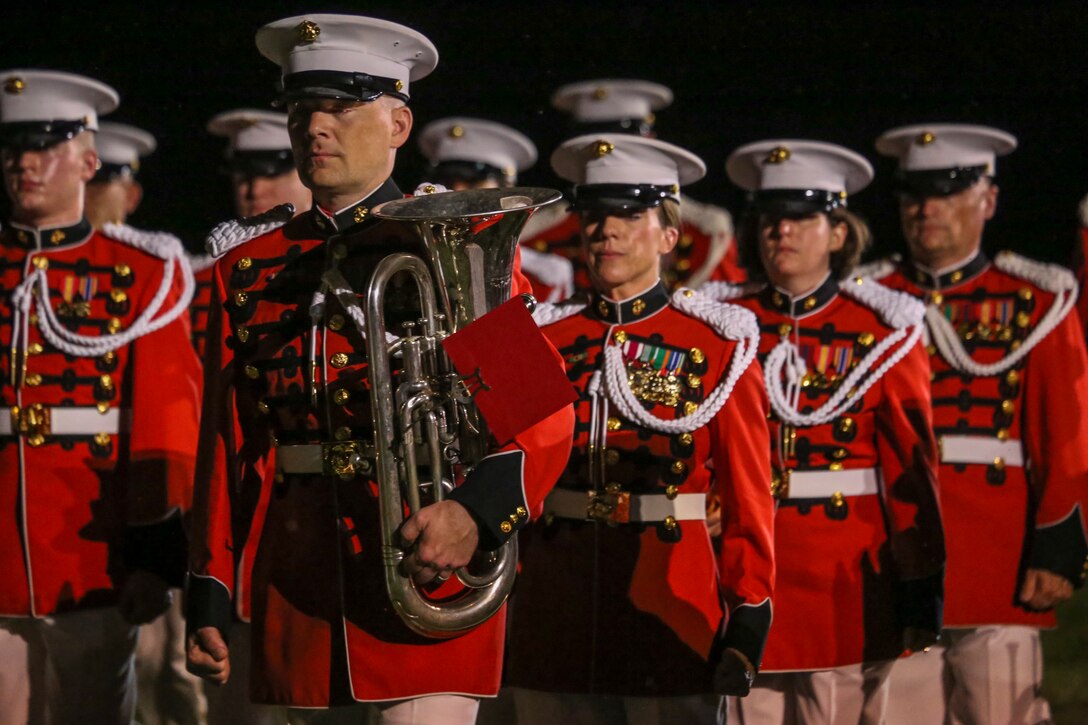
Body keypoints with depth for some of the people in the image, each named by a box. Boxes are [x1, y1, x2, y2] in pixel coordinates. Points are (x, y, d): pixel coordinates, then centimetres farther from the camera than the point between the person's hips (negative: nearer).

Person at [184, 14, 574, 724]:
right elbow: (227, 444, 13)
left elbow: (548, 415, -6)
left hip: (429, 579, -4)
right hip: (298, 581, 4)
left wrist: (477, 509, -24)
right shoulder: (249, 267, 13)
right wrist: (210, 597, 7)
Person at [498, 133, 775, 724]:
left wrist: (750, 612, -6)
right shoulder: (546, 340, 9)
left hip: (672, 607, -3)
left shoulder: (716, 344, 1)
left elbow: (748, 492, 0)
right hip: (556, 604, 3)